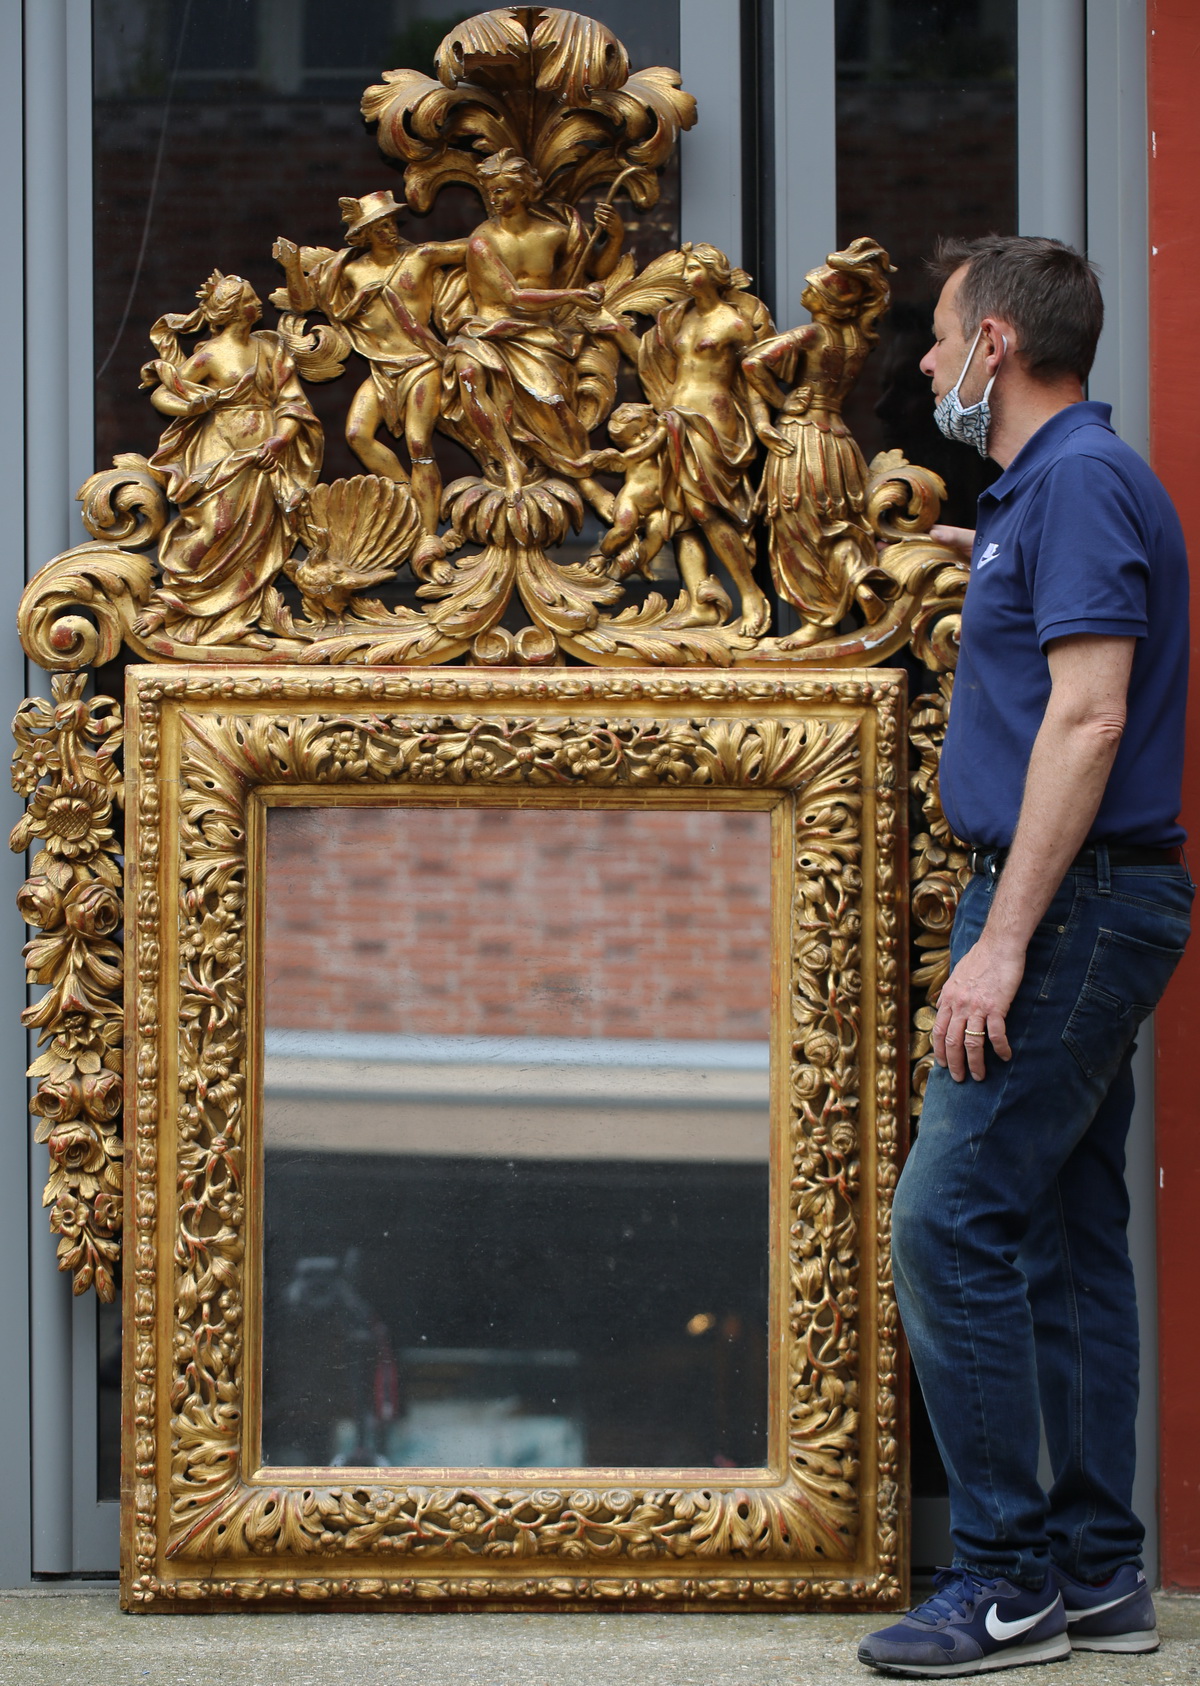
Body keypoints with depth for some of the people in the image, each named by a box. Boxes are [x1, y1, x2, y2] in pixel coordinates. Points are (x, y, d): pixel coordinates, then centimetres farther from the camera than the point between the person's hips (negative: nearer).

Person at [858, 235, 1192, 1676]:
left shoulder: (1080, 482, -14)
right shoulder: (1045, 487, 17)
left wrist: (1003, 941, -25)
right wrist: (994, 570, 34)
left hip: (1072, 903, -11)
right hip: (1077, 910, 11)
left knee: (951, 1225, -12)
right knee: (1067, 1240, 11)